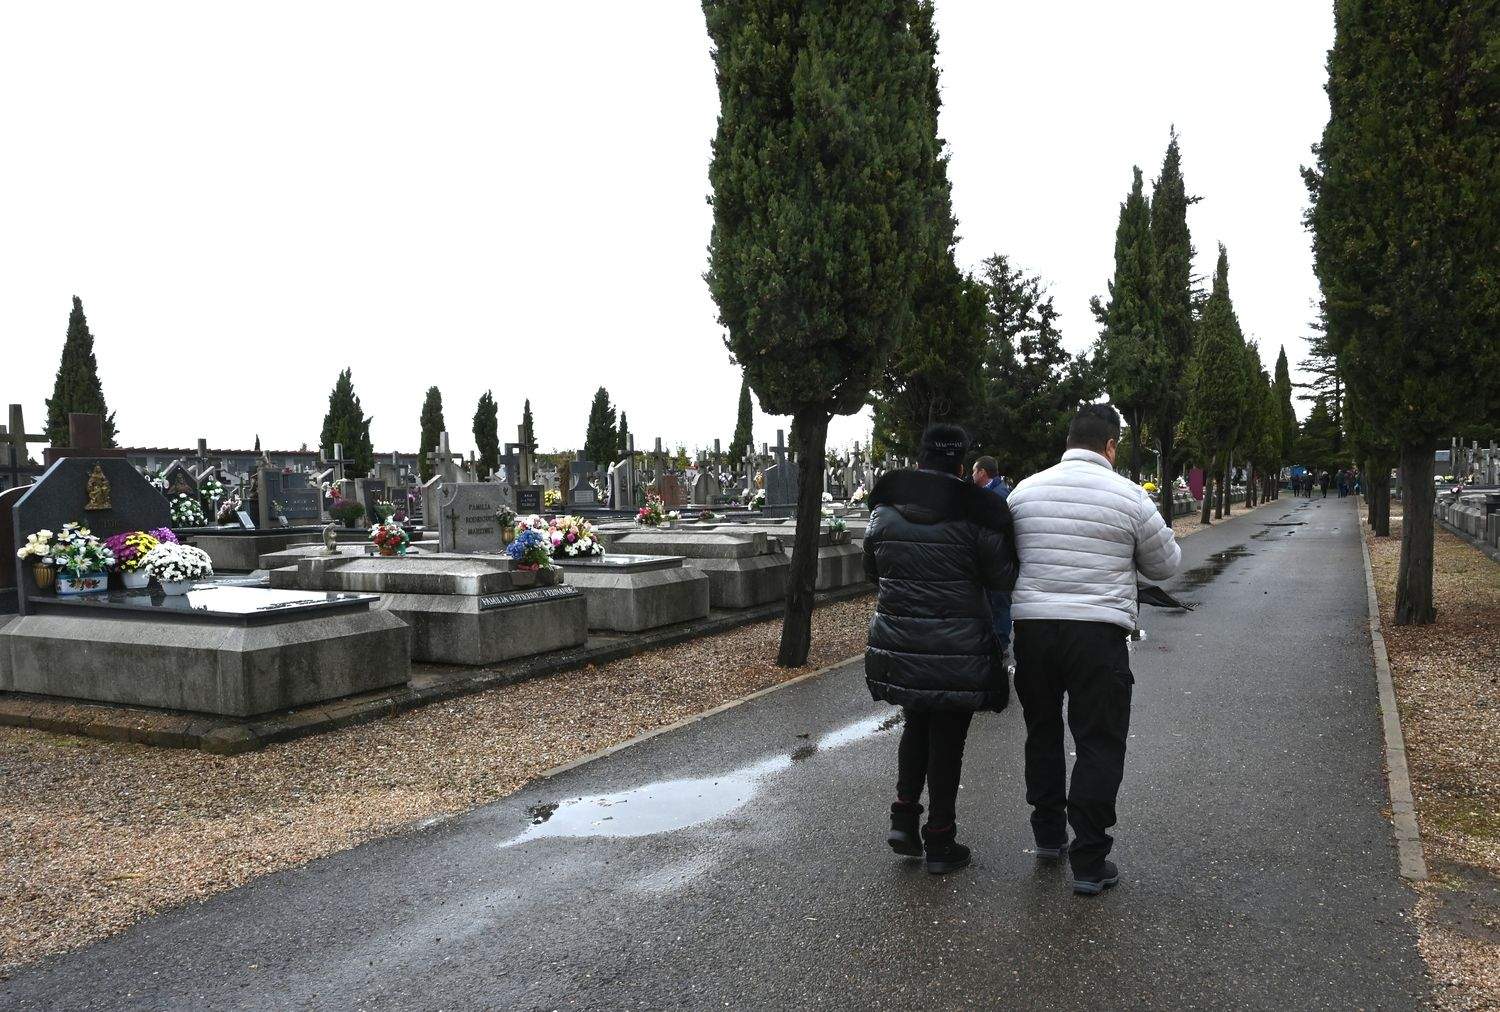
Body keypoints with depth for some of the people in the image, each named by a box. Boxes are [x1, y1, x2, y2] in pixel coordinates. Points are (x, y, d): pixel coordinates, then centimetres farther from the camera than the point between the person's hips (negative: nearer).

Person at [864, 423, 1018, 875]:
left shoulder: (885, 510, 1)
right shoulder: (976, 513, -13)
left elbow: (872, 569, 12)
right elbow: (1003, 577, -6)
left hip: (899, 646, 4)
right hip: (957, 650, -4)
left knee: (916, 726, 23)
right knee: (947, 739, 8)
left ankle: (904, 818, 18)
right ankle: (940, 841, 18)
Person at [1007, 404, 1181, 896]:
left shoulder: (1024, 490, 5)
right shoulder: (1128, 495, -4)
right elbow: (1164, 564, 7)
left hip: (1031, 628, 4)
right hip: (1097, 633, -4)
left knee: (1042, 732, 20)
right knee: (1098, 744, 4)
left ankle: (1049, 835, 32)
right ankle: (1088, 862, 6)